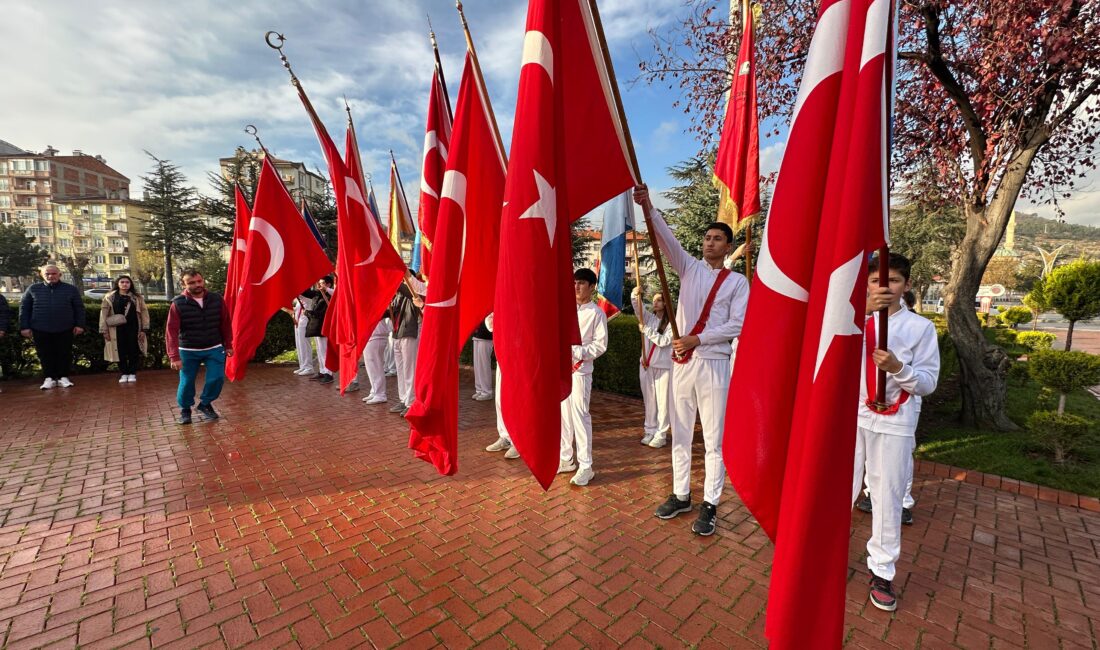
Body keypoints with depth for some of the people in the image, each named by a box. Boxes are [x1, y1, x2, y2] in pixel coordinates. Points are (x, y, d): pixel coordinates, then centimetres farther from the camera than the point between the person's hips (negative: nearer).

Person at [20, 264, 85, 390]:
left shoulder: (71, 289, 3)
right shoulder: (33, 289, 5)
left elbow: (79, 308, 5)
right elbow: (24, 308, 8)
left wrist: (79, 325, -2)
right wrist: (24, 326, 2)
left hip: (64, 329, -1)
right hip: (40, 329, 1)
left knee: (64, 354, 4)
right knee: (45, 355, 7)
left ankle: (63, 377, 14)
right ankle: (49, 378, 16)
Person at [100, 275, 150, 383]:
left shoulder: (137, 298, 4)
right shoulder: (109, 297, 5)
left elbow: (144, 313, 2)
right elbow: (104, 314, 4)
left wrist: (144, 329, -4)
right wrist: (104, 330, -1)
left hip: (133, 329, -1)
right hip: (117, 329, 1)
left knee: (133, 352, 3)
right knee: (121, 352, 6)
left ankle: (132, 373, 14)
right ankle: (124, 374, 18)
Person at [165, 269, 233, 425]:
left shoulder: (217, 299, -4)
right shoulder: (177, 304, -11)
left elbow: (225, 324, 3)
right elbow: (171, 331, -13)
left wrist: (228, 345, 5)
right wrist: (174, 357, -18)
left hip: (214, 349, 2)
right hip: (188, 351, -1)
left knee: (217, 378, -2)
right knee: (186, 382, 5)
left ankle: (205, 404, 24)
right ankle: (185, 409, 29)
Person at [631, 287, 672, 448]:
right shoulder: (649, 318, 10)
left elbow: (664, 341, -14)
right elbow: (638, 307, -4)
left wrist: (646, 330, -15)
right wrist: (635, 294, -23)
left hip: (663, 367, -5)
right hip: (646, 365, 5)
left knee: (662, 401, 0)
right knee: (649, 400, 11)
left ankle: (661, 435, 7)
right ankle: (650, 431, 21)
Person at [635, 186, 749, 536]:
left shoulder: (737, 281, 3)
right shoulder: (690, 268, 10)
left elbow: (737, 325, -7)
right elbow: (667, 239, -4)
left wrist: (698, 339, -15)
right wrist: (648, 208, -18)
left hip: (713, 363, -3)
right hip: (681, 361, 4)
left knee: (713, 438, 3)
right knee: (680, 433, 12)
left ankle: (710, 504, 16)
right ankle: (681, 495, 26)